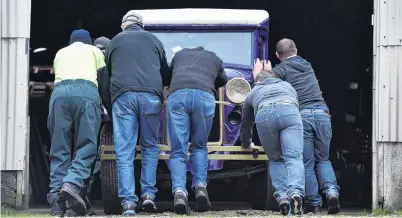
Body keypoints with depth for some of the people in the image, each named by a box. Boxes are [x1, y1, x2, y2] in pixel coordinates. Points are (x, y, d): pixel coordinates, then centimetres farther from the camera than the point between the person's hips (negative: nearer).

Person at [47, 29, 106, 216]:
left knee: (59, 150, 2)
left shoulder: (60, 53, 34)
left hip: (59, 92, 2)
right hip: (86, 91, -2)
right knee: (86, 147, -5)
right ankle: (72, 183, -29)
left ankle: (56, 197, -10)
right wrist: (104, 104, 37)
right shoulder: (94, 50, 27)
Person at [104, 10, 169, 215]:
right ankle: (148, 194, 3)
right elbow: (165, 71, 29)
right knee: (149, 147, 14)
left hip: (123, 96, -1)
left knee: (124, 152, -2)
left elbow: (107, 71, 26)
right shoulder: (153, 40, 21)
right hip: (151, 96, 1)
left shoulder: (115, 41, 20)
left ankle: (128, 201, -10)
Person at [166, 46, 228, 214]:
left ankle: (179, 191, -22)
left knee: (178, 151, 1)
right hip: (204, 96, 0)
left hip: (177, 95, 0)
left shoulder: (180, 54, 36)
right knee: (199, 147, 17)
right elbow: (222, 81, 50)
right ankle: (200, 186, -5)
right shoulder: (215, 59, 34)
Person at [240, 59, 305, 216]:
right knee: (294, 157, -7)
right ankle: (296, 192, -33)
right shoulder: (287, 85, 43)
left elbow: (246, 123, 47)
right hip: (288, 110, 0)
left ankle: (282, 197, -4)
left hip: (264, 115, 0)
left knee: (276, 160, 15)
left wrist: (247, 144, 65)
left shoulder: (253, 93, 39)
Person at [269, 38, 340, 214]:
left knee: (307, 163, 4)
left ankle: (314, 204, 1)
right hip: (322, 113, 4)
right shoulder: (307, 65, 25)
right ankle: (331, 191, -8)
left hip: (301, 115, -4)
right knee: (323, 159, 15)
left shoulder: (281, 70, 7)